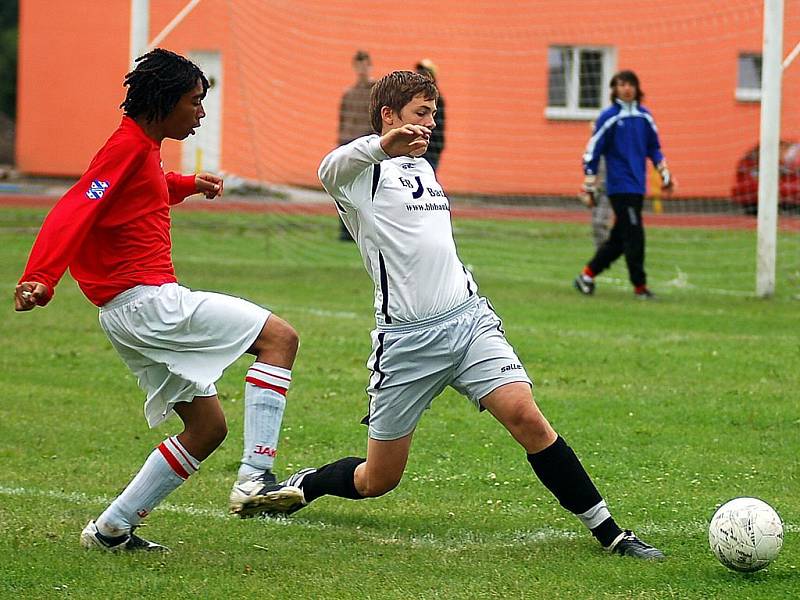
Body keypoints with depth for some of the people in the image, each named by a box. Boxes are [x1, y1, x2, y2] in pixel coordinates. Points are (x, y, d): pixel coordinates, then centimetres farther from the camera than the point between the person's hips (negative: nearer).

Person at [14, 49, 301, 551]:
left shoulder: (142, 147, 18)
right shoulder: (129, 146, -11)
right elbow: (74, 212, -23)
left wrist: (187, 185, 46)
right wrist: (40, 280, -34)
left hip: (135, 315, 10)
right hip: (146, 299, -10)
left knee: (207, 426, 12)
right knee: (279, 337, -12)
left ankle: (113, 528, 12)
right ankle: (255, 477, -22)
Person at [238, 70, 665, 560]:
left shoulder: (423, 167, 21)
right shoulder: (364, 170, -3)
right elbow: (330, 171, -28)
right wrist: (383, 145, -48)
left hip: (469, 318, 5)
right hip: (406, 336, -5)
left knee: (526, 417, -17)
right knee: (378, 480, 3)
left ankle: (609, 532, -16)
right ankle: (303, 486, 34)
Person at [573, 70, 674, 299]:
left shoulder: (644, 116, 10)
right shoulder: (609, 117, -6)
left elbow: (654, 148, 21)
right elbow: (592, 152, -4)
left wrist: (665, 176, 16)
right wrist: (590, 187, -5)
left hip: (638, 186, 6)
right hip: (619, 186, -6)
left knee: (619, 238, 8)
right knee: (634, 235, -9)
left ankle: (587, 276, 20)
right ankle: (639, 286, -2)